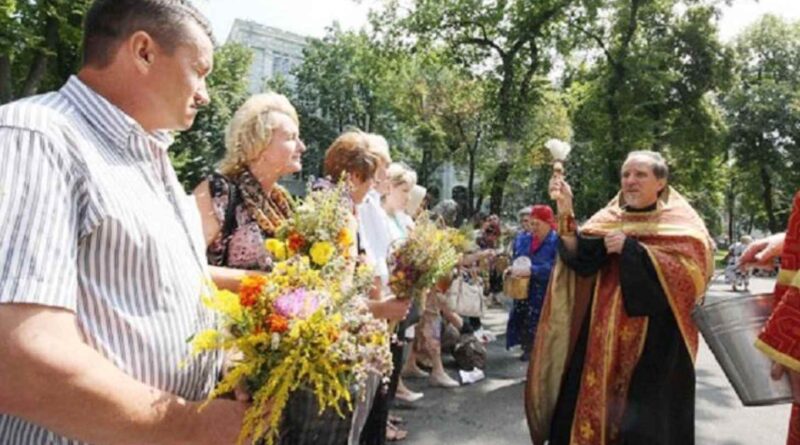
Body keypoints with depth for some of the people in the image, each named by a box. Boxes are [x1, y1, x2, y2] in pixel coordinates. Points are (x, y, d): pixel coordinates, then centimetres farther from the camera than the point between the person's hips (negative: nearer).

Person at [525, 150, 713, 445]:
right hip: (604, 334, 3)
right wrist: (566, 214, -19)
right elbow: (580, 257, -6)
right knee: (590, 404, 2)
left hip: (655, 338, -3)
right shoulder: (609, 218, 9)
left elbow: (691, 271, -16)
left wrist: (630, 248, -17)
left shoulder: (681, 222, 0)